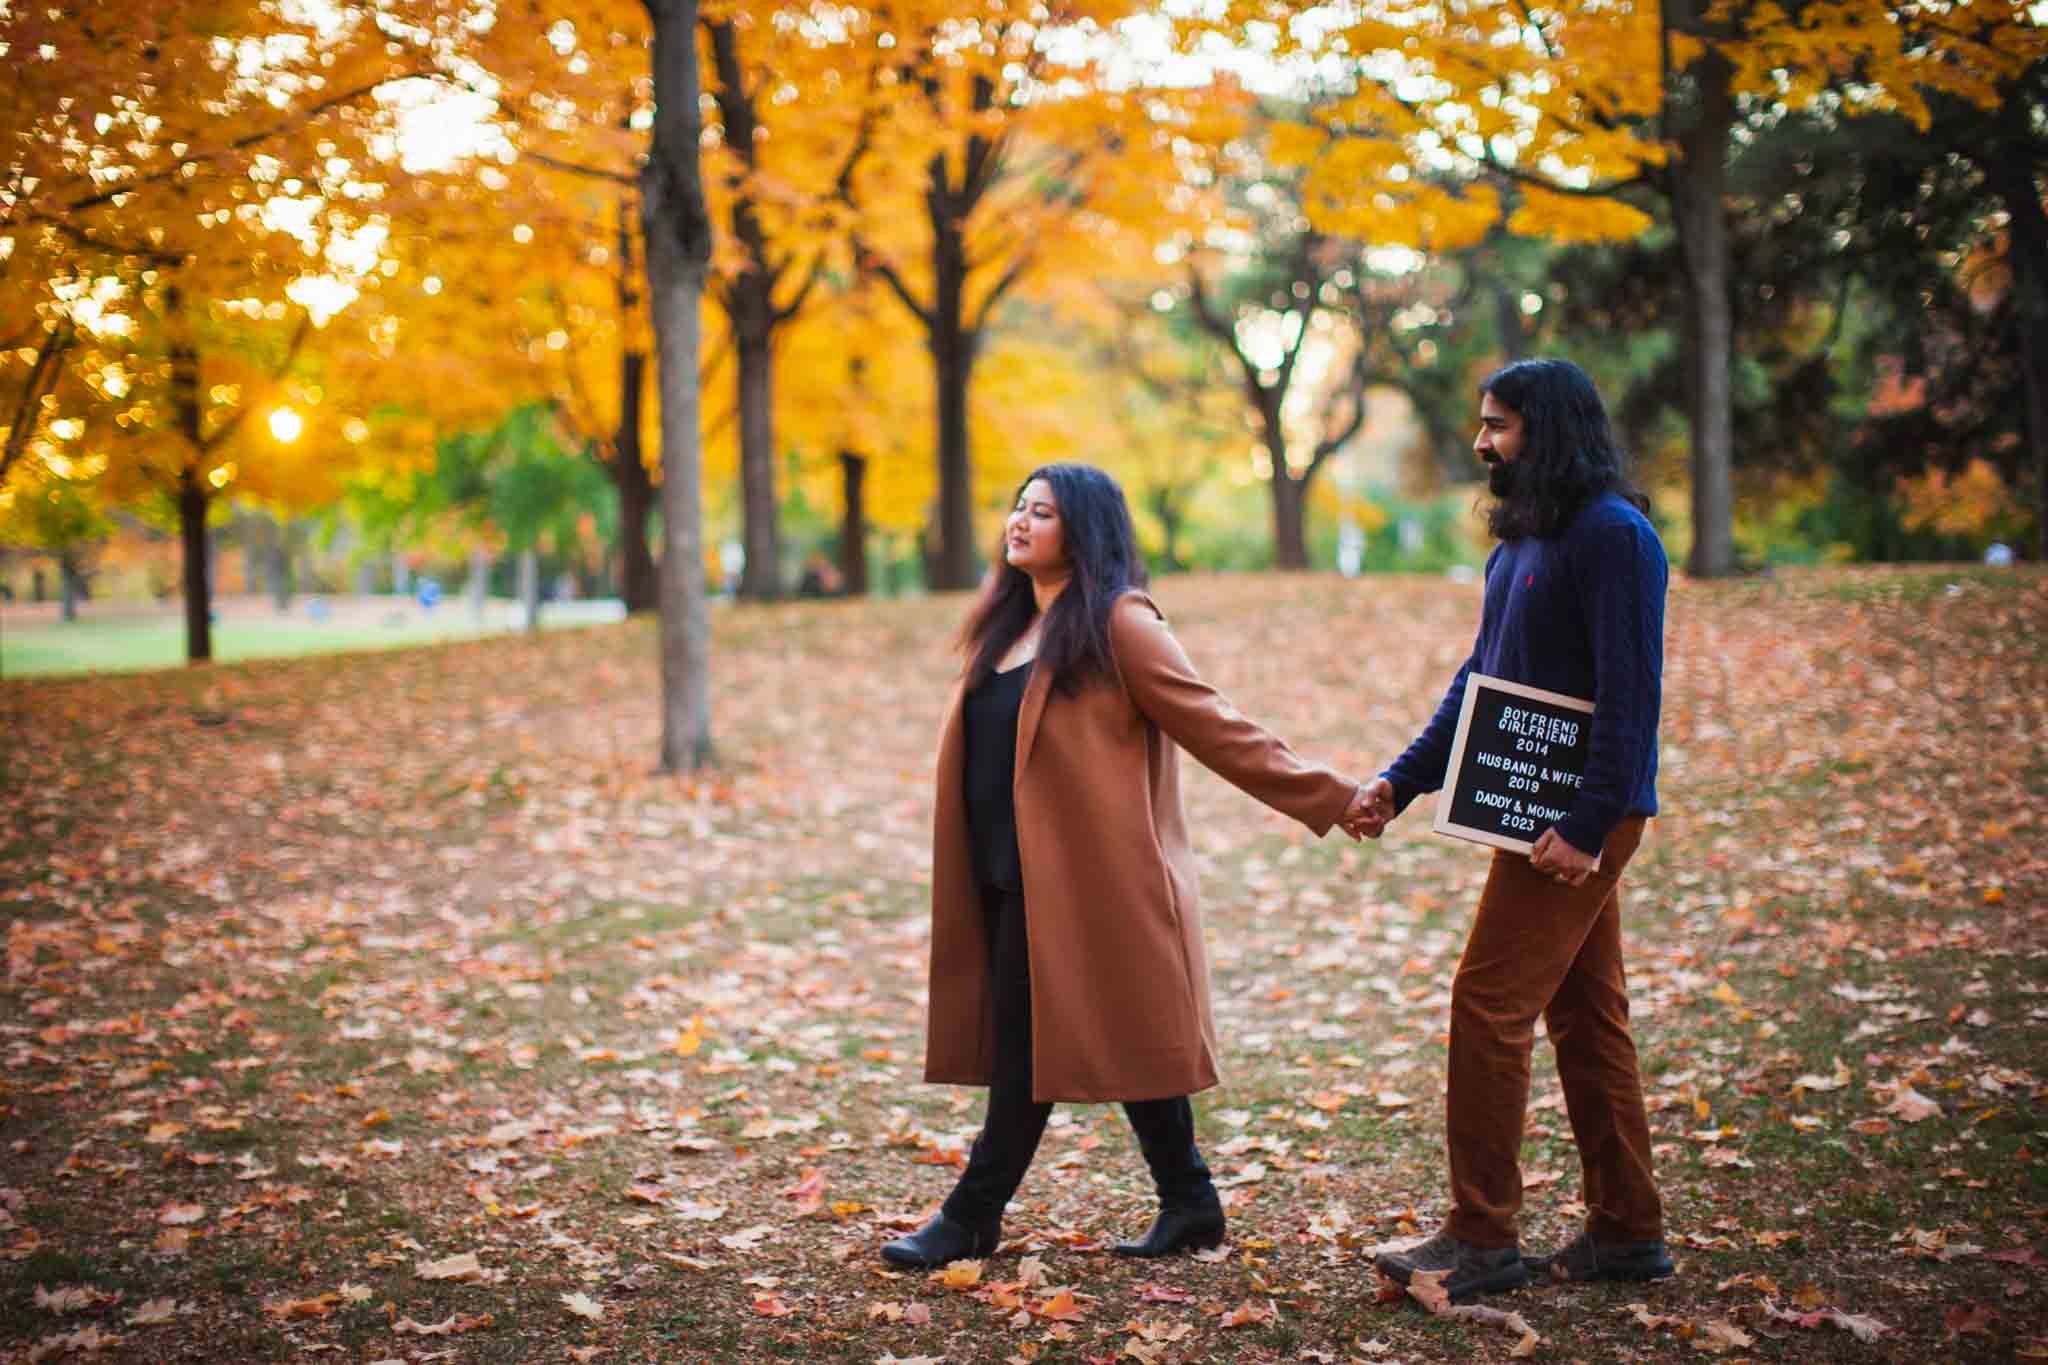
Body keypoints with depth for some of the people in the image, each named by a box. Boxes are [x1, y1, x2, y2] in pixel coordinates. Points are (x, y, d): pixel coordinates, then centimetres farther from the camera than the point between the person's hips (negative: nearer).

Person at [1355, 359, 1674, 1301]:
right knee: (1586, 1018, 13)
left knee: (1489, 1008, -9)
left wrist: (1588, 824, -22)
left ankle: (1482, 1240, -1)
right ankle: (1625, 1232, 22)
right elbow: (1481, 679, 20)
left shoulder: (1613, 535, -14)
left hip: (1578, 819, -10)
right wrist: (1402, 780, 11)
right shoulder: (1521, 541, 16)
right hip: (1537, 811, 10)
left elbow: (1631, 694, -19)